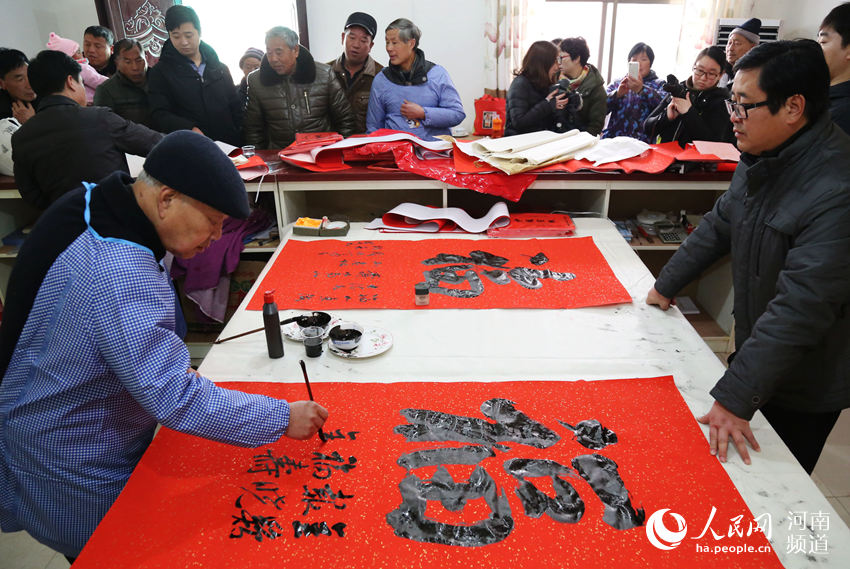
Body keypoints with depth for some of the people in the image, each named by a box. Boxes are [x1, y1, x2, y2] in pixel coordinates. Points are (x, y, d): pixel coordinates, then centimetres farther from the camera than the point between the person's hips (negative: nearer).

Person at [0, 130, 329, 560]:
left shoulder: (95, 208, -4)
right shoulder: (118, 274, -37)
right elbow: (177, 401, -37)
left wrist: (172, 370, 7)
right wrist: (283, 418, -29)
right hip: (76, 474, -9)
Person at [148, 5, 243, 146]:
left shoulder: (220, 68, 17)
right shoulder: (160, 72, 7)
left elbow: (236, 108, 19)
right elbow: (160, 115, -2)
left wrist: (241, 140, 5)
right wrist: (190, 129, -20)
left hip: (229, 145, 3)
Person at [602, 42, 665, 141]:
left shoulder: (658, 85, 13)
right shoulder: (617, 84, 20)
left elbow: (663, 102, -10)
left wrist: (642, 89, -26)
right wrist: (617, 94, -15)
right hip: (612, 139, 2)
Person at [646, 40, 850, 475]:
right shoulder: (763, 157, -4)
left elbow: (799, 309, -34)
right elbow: (721, 224, 10)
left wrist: (735, 398, -33)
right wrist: (666, 285, 12)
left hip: (803, 390, -7)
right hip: (755, 351, 8)